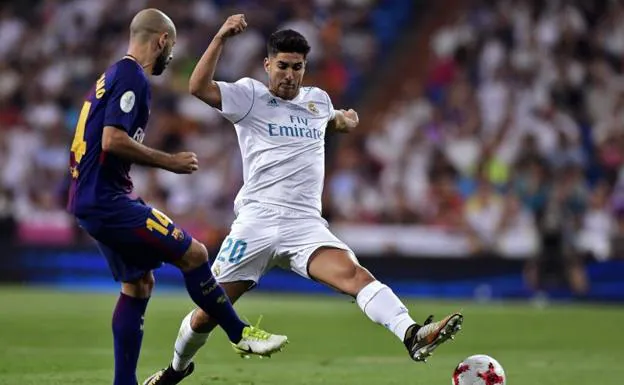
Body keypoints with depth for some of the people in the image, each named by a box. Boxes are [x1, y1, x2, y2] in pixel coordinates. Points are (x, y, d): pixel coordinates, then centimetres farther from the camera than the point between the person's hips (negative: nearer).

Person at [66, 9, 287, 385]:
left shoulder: (113, 76, 17)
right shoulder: (133, 78, -13)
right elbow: (113, 140, -23)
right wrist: (168, 162, -14)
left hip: (93, 199, 11)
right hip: (108, 200, -11)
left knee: (138, 283, 14)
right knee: (193, 253, -7)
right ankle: (240, 332, 5)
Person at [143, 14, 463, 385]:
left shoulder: (318, 99, 17)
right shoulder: (250, 96, 3)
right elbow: (199, 87, -14)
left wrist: (345, 120, 19)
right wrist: (221, 38, -21)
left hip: (305, 225, 2)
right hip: (256, 221, -2)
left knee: (354, 274, -27)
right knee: (208, 313, 4)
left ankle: (412, 335, -46)